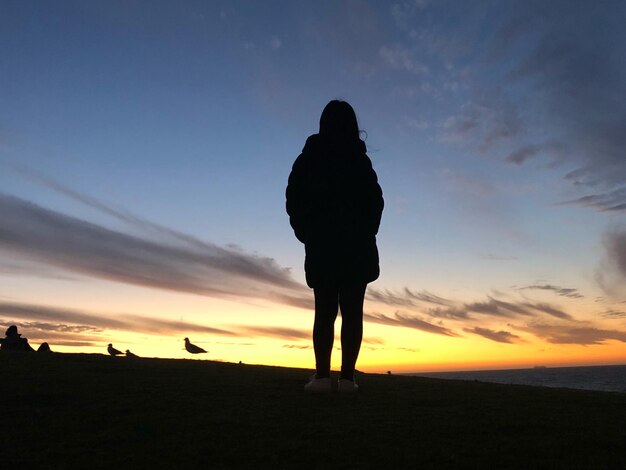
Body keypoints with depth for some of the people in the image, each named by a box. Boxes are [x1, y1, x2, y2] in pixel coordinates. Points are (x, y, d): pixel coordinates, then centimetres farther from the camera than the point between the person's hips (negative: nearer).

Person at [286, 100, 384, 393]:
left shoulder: (308, 158, 6)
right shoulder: (360, 161, 2)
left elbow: (294, 201, 3)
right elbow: (375, 202, 1)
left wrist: (307, 234, 11)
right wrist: (364, 235, 12)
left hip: (321, 248, 1)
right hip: (356, 248, -1)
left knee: (324, 312, 2)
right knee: (352, 312, -1)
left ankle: (322, 376, -5)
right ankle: (347, 377, -4)